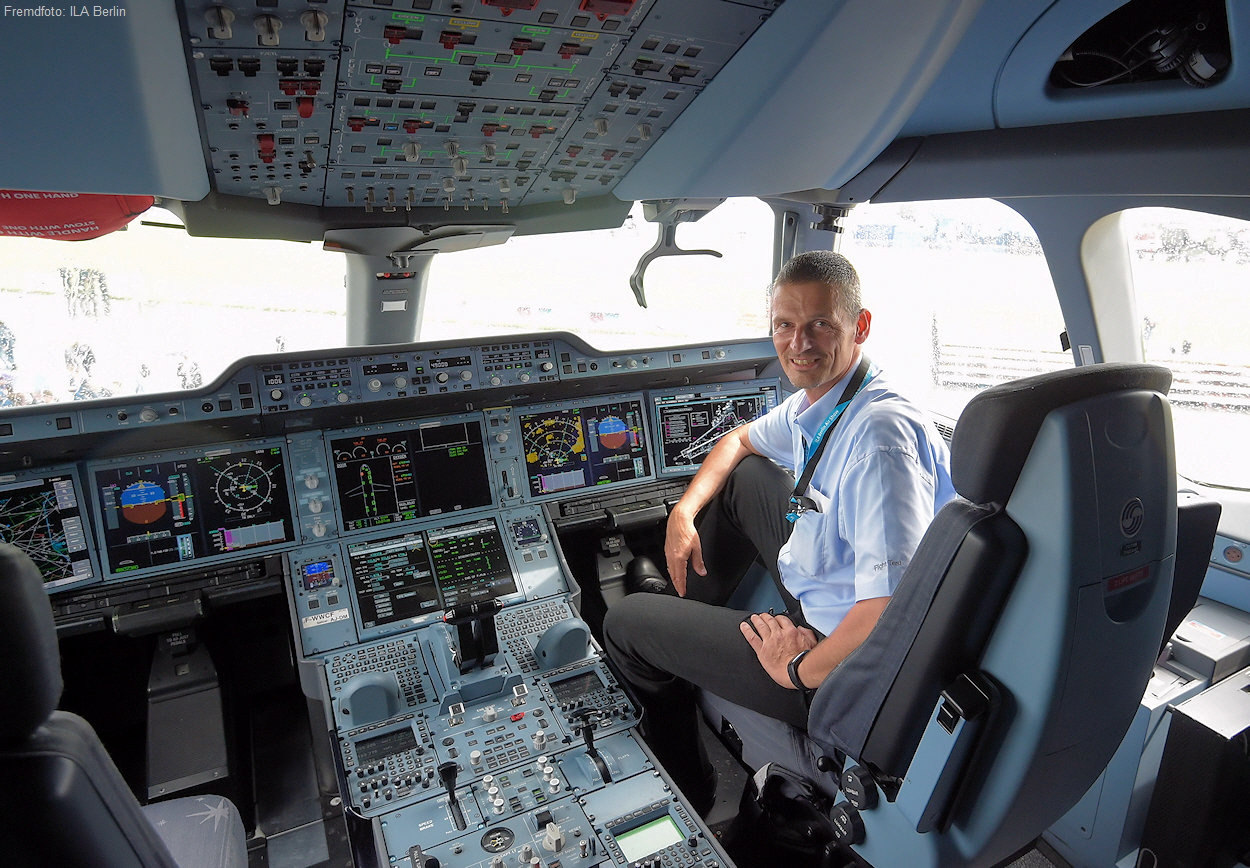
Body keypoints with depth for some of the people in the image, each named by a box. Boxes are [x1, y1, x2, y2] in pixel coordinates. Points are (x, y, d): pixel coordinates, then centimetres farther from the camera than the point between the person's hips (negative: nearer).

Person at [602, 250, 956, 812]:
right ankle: (691, 620, 34)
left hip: (844, 666, -9)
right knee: (742, 474, 19)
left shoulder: (878, 434, -31)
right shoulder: (816, 401, -1)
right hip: (816, 595, 9)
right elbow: (740, 439, 20)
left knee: (625, 624, 1)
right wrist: (684, 512, 6)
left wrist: (799, 670, -22)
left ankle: (688, 798, 29)